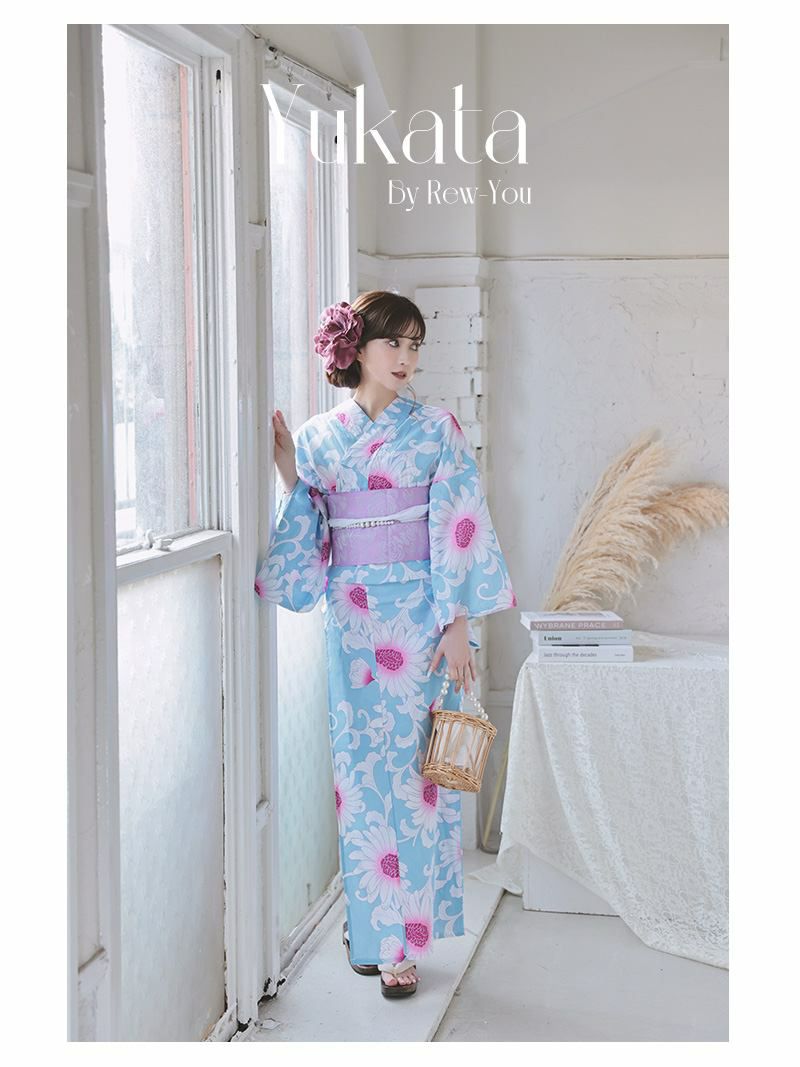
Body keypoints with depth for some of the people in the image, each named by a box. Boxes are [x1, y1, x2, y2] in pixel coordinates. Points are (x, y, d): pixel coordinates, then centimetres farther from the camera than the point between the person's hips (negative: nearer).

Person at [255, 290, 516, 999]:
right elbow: (304, 538, 11)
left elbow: (459, 530, -5)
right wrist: (287, 470, -2)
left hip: (420, 614, -3)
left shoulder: (436, 430, 0)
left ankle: (402, 940, 5)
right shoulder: (318, 437, 8)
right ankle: (369, 922, 19)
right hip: (351, 618, 3)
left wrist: (458, 623, -12)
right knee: (361, 766, 7)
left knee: (413, 767, -3)